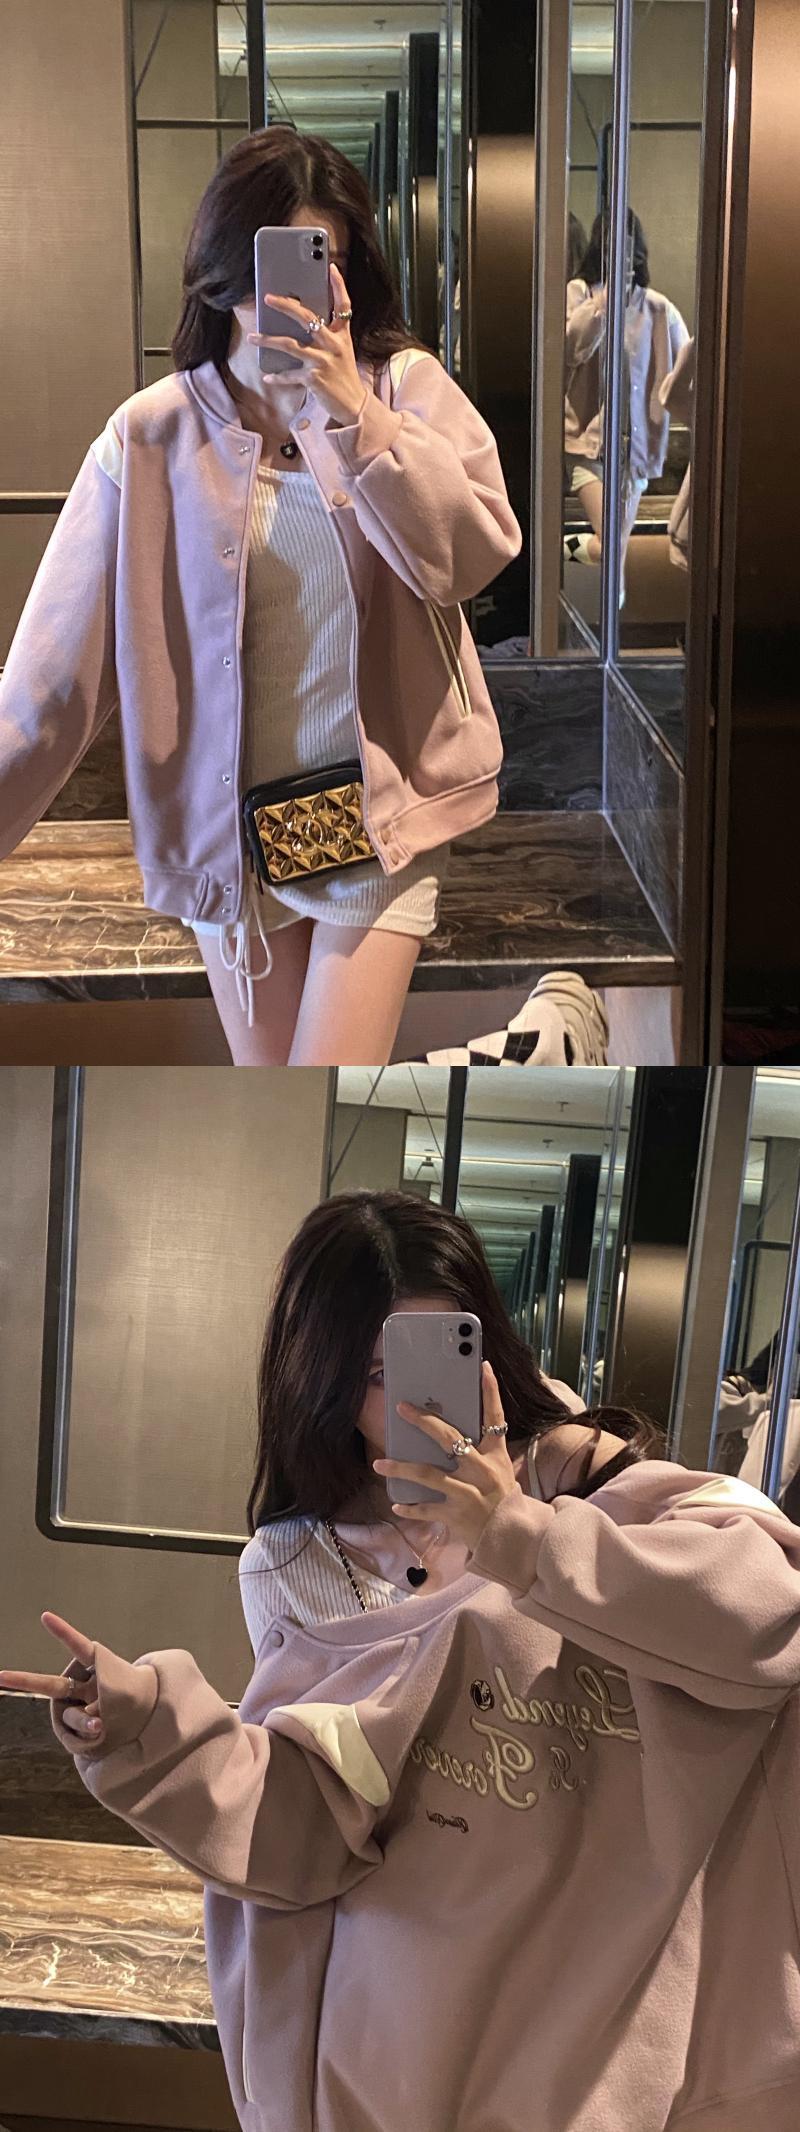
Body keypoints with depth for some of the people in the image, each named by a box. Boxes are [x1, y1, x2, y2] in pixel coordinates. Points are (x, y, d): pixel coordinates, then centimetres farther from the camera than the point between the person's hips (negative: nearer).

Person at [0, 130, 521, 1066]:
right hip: (228, 820, 1)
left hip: (381, 812, -1)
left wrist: (354, 414, -23)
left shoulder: (408, 388, -3)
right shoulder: (152, 436, -6)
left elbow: (476, 554, -17)